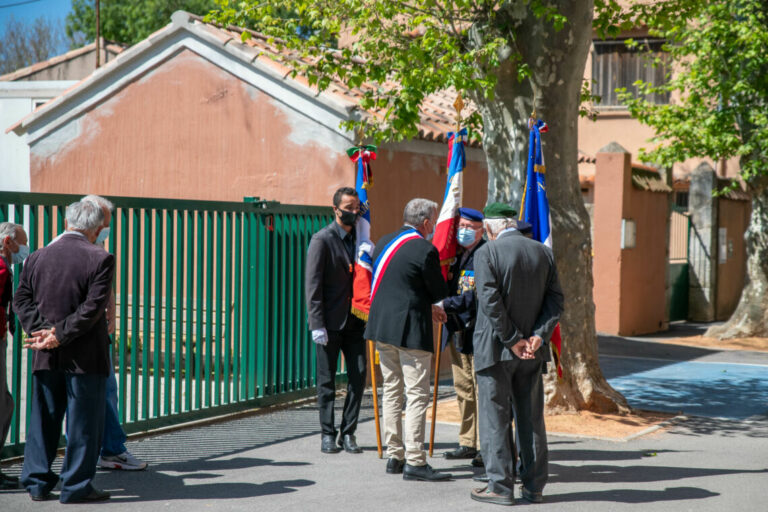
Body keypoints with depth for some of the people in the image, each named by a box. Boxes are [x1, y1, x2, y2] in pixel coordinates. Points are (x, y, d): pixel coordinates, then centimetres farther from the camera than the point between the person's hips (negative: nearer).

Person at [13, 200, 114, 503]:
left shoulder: (37, 258, 7)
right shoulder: (101, 259, -9)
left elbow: (21, 299, 2)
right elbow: (93, 306, -16)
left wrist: (42, 330, -8)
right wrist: (60, 335, -15)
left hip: (46, 356, 5)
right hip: (85, 356, -5)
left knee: (43, 420, 13)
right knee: (83, 422, 3)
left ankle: (37, 483, 17)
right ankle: (76, 486, 5)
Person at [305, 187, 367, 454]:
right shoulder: (322, 240, -6)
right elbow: (313, 284, -9)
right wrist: (317, 324, -14)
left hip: (354, 321, 5)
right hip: (330, 321, -5)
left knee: (358, 376, 1)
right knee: (327, 380, 3)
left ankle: (348, 433, 11)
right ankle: (328, 434, 13)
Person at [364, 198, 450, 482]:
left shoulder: (384, 242, 11)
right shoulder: (425, 250, -13)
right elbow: (440, 292, -8)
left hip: (381, 327, 8)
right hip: (410, 330, -8)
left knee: (392, 391, 14)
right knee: (417, 395, -4)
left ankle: (394, 456, 19)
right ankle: (414, 461, -5)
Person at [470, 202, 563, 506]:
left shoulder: (487, 253, -10)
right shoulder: (544, 253, 7)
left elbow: (490, 301, -17)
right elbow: (555, 300, 2)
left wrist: (513, 340, -13)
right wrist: (538, 336, -6)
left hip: (495, 349, -5)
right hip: (532, 352, 5)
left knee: (495, 419, 2)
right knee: (532, 418, 11)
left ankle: (500, 487, 3)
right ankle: (533, 487, 15)